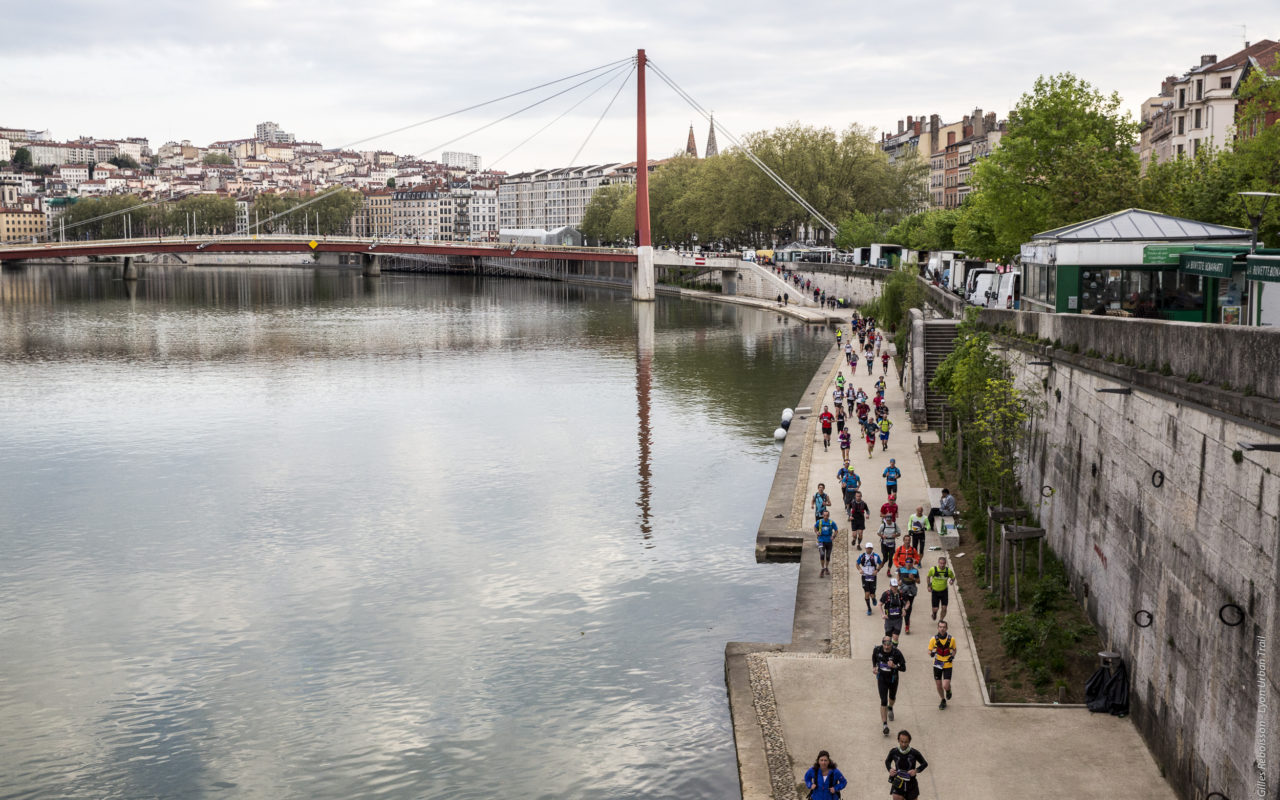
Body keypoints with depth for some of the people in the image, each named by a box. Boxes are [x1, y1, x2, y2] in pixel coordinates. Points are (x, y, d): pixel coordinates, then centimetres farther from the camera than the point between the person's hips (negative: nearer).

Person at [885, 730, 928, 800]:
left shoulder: (914, 753, -14)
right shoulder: (894, 752, -9)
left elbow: (925, 763, 0)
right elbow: (887, 761, 12)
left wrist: (916, 770, -16)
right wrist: (890, 769, -8)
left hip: (911, 784, 0)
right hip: (898, 783, 0)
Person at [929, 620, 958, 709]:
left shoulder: (951, 639, -7)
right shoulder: (934, 639, -8)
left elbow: (954, 649, 11)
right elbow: (929, 651, 1)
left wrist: (953, 656, -8)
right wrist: (931, 653, -22)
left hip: (947, 665, -1)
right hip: (937, 665, 1)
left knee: (946, 686, -11)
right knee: (939, 685, 9)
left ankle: (948, 690, 27)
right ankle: (943, 700, 36)